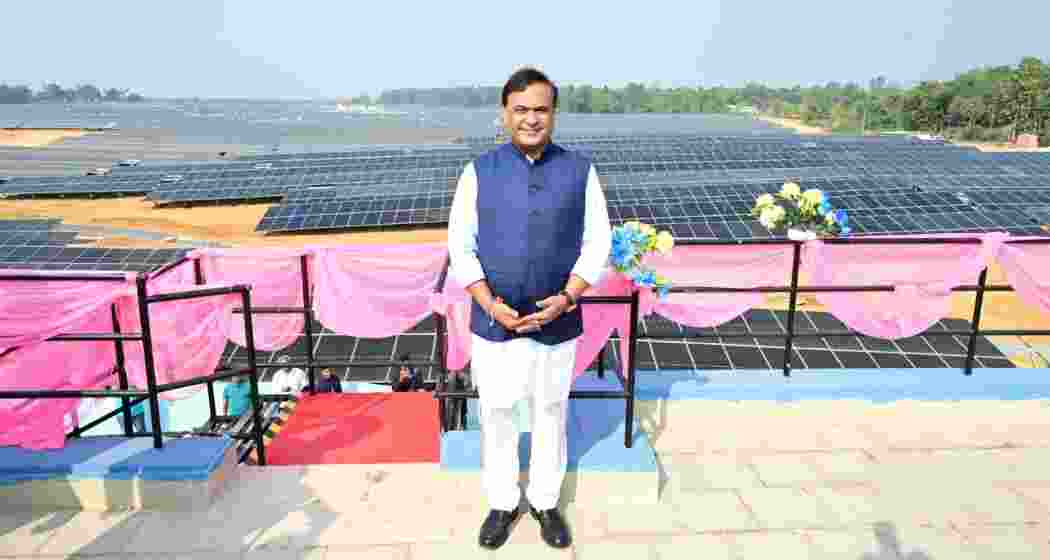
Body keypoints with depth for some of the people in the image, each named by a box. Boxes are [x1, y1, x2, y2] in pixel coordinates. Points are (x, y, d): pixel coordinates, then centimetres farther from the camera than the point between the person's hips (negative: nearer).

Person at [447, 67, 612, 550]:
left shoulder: (580, 170, -2)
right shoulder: (479, 171, -3)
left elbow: (597, 243, 0)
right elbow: (460, 247, -2)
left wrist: (567, 298, -14)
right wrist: (490, 305, -14)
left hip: (558, 323, 0)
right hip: (493, 323, 0)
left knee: (550, 414, 15)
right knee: (496, 415, 13)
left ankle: (546, 502, 36)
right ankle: (502, 503, 34)